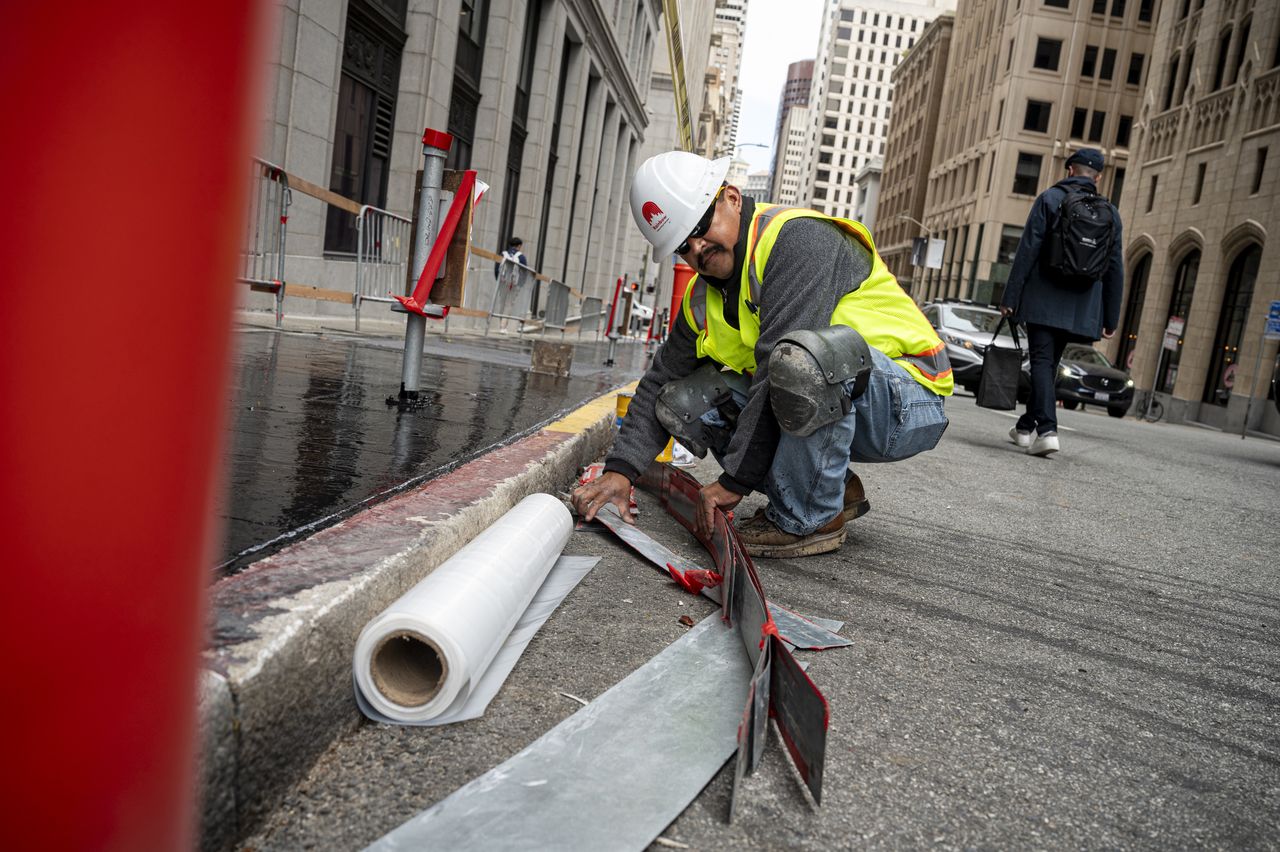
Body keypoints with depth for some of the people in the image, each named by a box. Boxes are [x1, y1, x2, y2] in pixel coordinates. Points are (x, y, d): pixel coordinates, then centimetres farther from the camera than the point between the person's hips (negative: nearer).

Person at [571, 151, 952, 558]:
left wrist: (736, 481, -24)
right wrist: (620, 469, -5)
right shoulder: (703, 298, 7)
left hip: (907, 406, -8)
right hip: (831, 411, 8)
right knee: (682, 402, -2)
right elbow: (660, 382, 10)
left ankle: (809, 520, -16)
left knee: (802, 355, -39)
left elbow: (783, 365, -28)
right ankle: (834, 490, 4)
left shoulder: (797, 236, -20)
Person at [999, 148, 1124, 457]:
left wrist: (1010, 297, -8)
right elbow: (1115, 269, 9)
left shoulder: (1050, 198, -2)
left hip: (1043, 300, -4)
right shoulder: (1110, 213, 10)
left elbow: (1027, 250, -9)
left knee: (1042, 361, -6)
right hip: (1081, 305, 4)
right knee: (1049, 362, 14)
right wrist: (1111, 317, 12)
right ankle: (1027, 426, 24)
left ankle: (1046, 430, -20)